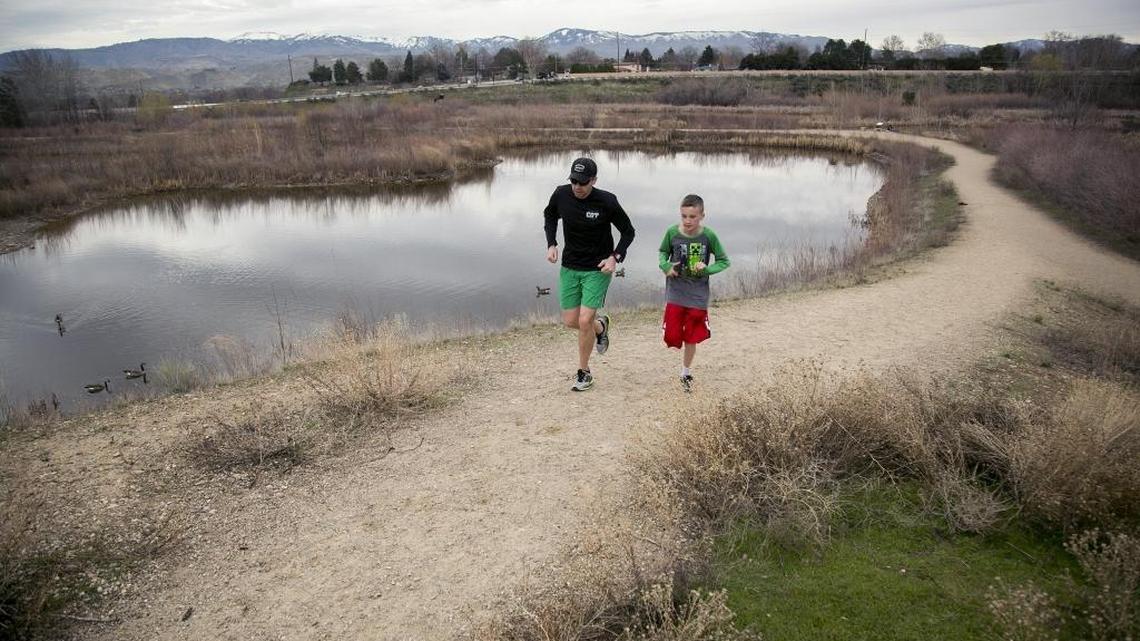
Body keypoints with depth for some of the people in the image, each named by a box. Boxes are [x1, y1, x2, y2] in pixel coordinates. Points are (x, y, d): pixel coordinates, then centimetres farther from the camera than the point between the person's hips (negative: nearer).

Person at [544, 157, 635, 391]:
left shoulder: (607, 202, -18)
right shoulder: (561, 194, -9)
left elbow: (628, 232, -4)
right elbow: (549, 216, 14)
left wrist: (615, 257, -18)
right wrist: (551, 244, 0)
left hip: (598, 269, -4)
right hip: (569, 267, 4)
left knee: (585, 321, -12)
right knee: (570, 321, 5)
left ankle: (584, 372, 11)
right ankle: (600, 326, 40)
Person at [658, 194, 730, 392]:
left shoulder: (708, 236, -11)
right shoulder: (672, 232, -9)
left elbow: (724, 261, -1)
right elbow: (663, 253, 8)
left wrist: (706, 269, -18)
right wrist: (666, 266, -12)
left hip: (698, 296, 0)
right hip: (675, 294, 0)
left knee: (691, 339, 9)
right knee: (672, 337, -3)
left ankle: (686, 373, 30)